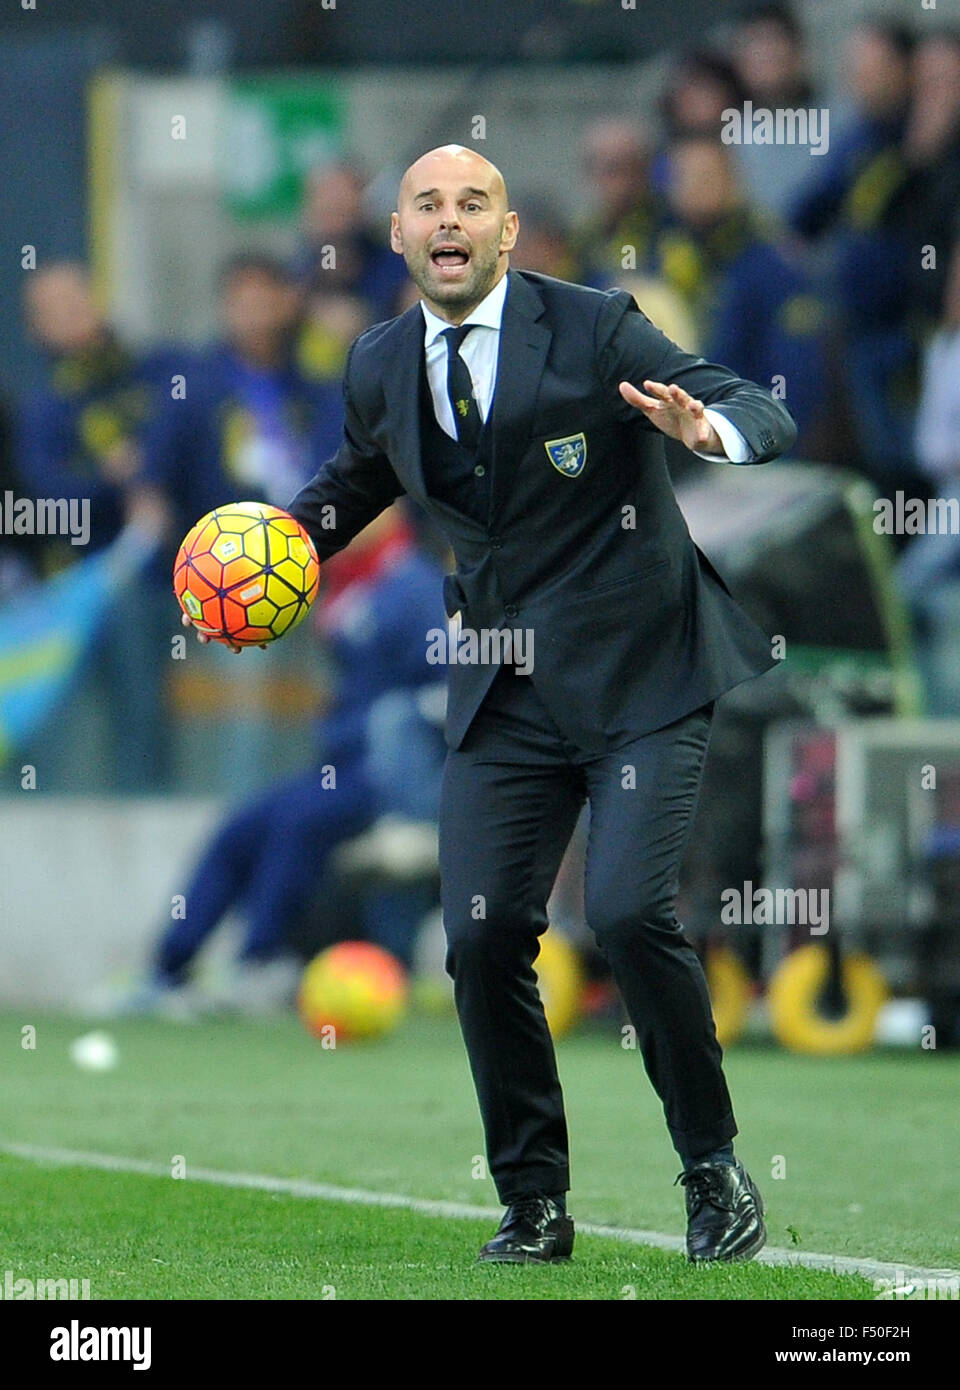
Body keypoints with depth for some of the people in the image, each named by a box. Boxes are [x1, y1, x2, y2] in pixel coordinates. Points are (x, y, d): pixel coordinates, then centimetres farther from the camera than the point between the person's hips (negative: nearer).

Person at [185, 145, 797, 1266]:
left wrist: (707, 428, -34)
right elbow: (354, 482, 28)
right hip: (503, 692, 5)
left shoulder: (594, 331, -9)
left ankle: (714, 1173, -2)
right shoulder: (381, 368, 6)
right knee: (483, 934, -5)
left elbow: (767, 416, -12)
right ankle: (533, 1204, 10)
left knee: (629, 909, -20)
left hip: (638, 677, -5)